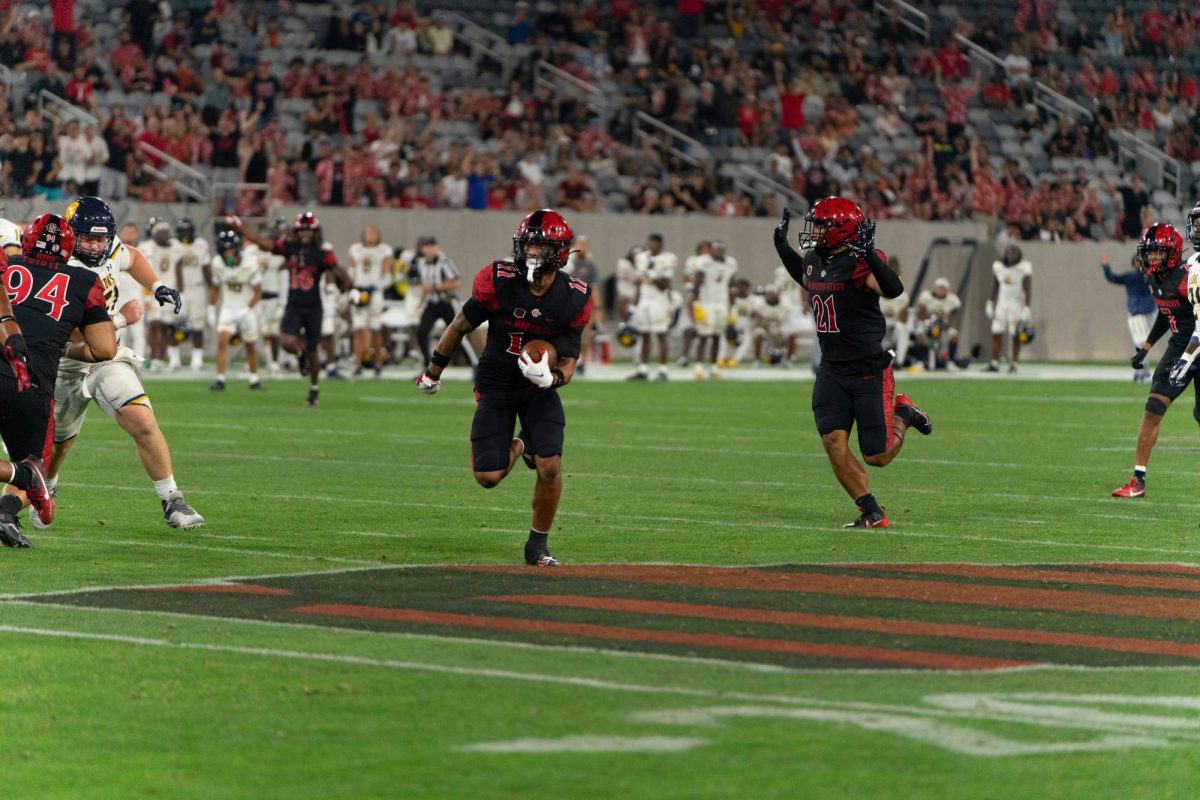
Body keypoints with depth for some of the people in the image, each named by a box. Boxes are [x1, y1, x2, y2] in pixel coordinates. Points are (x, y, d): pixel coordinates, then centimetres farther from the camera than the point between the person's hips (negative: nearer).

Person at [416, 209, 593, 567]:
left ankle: (538, 545, 6)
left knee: (550, 467, -18)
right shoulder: (498, 282, -18)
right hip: (495, 386, 0)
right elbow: (460, 326, -2)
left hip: (540, 389, 0)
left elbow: (568, 364, -8)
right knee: (488, 476, -8)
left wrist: (550, 378, -33)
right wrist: (433, 372, 9)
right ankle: (516, 447, 30)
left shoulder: (573, 299, -14)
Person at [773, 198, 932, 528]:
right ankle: (872, 513, 2)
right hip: (832, 370, 7)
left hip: (869, 370, -7)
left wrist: (868, 254, -44)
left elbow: (893, 290, -35)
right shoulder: (814, 260, 5)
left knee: (877, 457, 0)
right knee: (834, 442, -9)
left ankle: (902, 414, 31)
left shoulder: (858, 263, -19)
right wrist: (781, 244, 23)